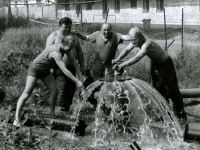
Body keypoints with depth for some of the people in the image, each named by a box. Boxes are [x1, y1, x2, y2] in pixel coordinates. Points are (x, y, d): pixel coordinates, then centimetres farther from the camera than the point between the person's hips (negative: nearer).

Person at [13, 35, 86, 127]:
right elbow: (64, 70, -39)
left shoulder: (65, 47, -11)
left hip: (45, 71, 8)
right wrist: (77, 82, -34)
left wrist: (80, 77, -4)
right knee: (27, 94, -11)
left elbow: (73, 61, -1)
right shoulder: (56, 53, -37)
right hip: (35, 69, -8)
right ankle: (16, 119, -10)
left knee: (54, 91, 0)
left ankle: (52, 114, 14)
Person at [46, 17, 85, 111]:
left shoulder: (74, 37, 13)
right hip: (59, 68, -5)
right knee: (63, 89, -12)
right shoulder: (54, 36, -3)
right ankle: (63, 110, -1)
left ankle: (67, 107, 19)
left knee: (72, 88, 5)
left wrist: (82, 66, 12)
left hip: (71, 68, 6)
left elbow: (80, 53, 18)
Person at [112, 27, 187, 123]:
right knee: (157, 90, 13)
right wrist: (118, 59, -29)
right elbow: (127, 50, -12)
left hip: (165, 64, -8)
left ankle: (181, 115, 6)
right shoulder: (137, 41, -12)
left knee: (172, 90, -5)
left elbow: (137, 58, -46)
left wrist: (122, 65, -49)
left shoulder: (147, 44, -37)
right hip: (155, 64, 9)